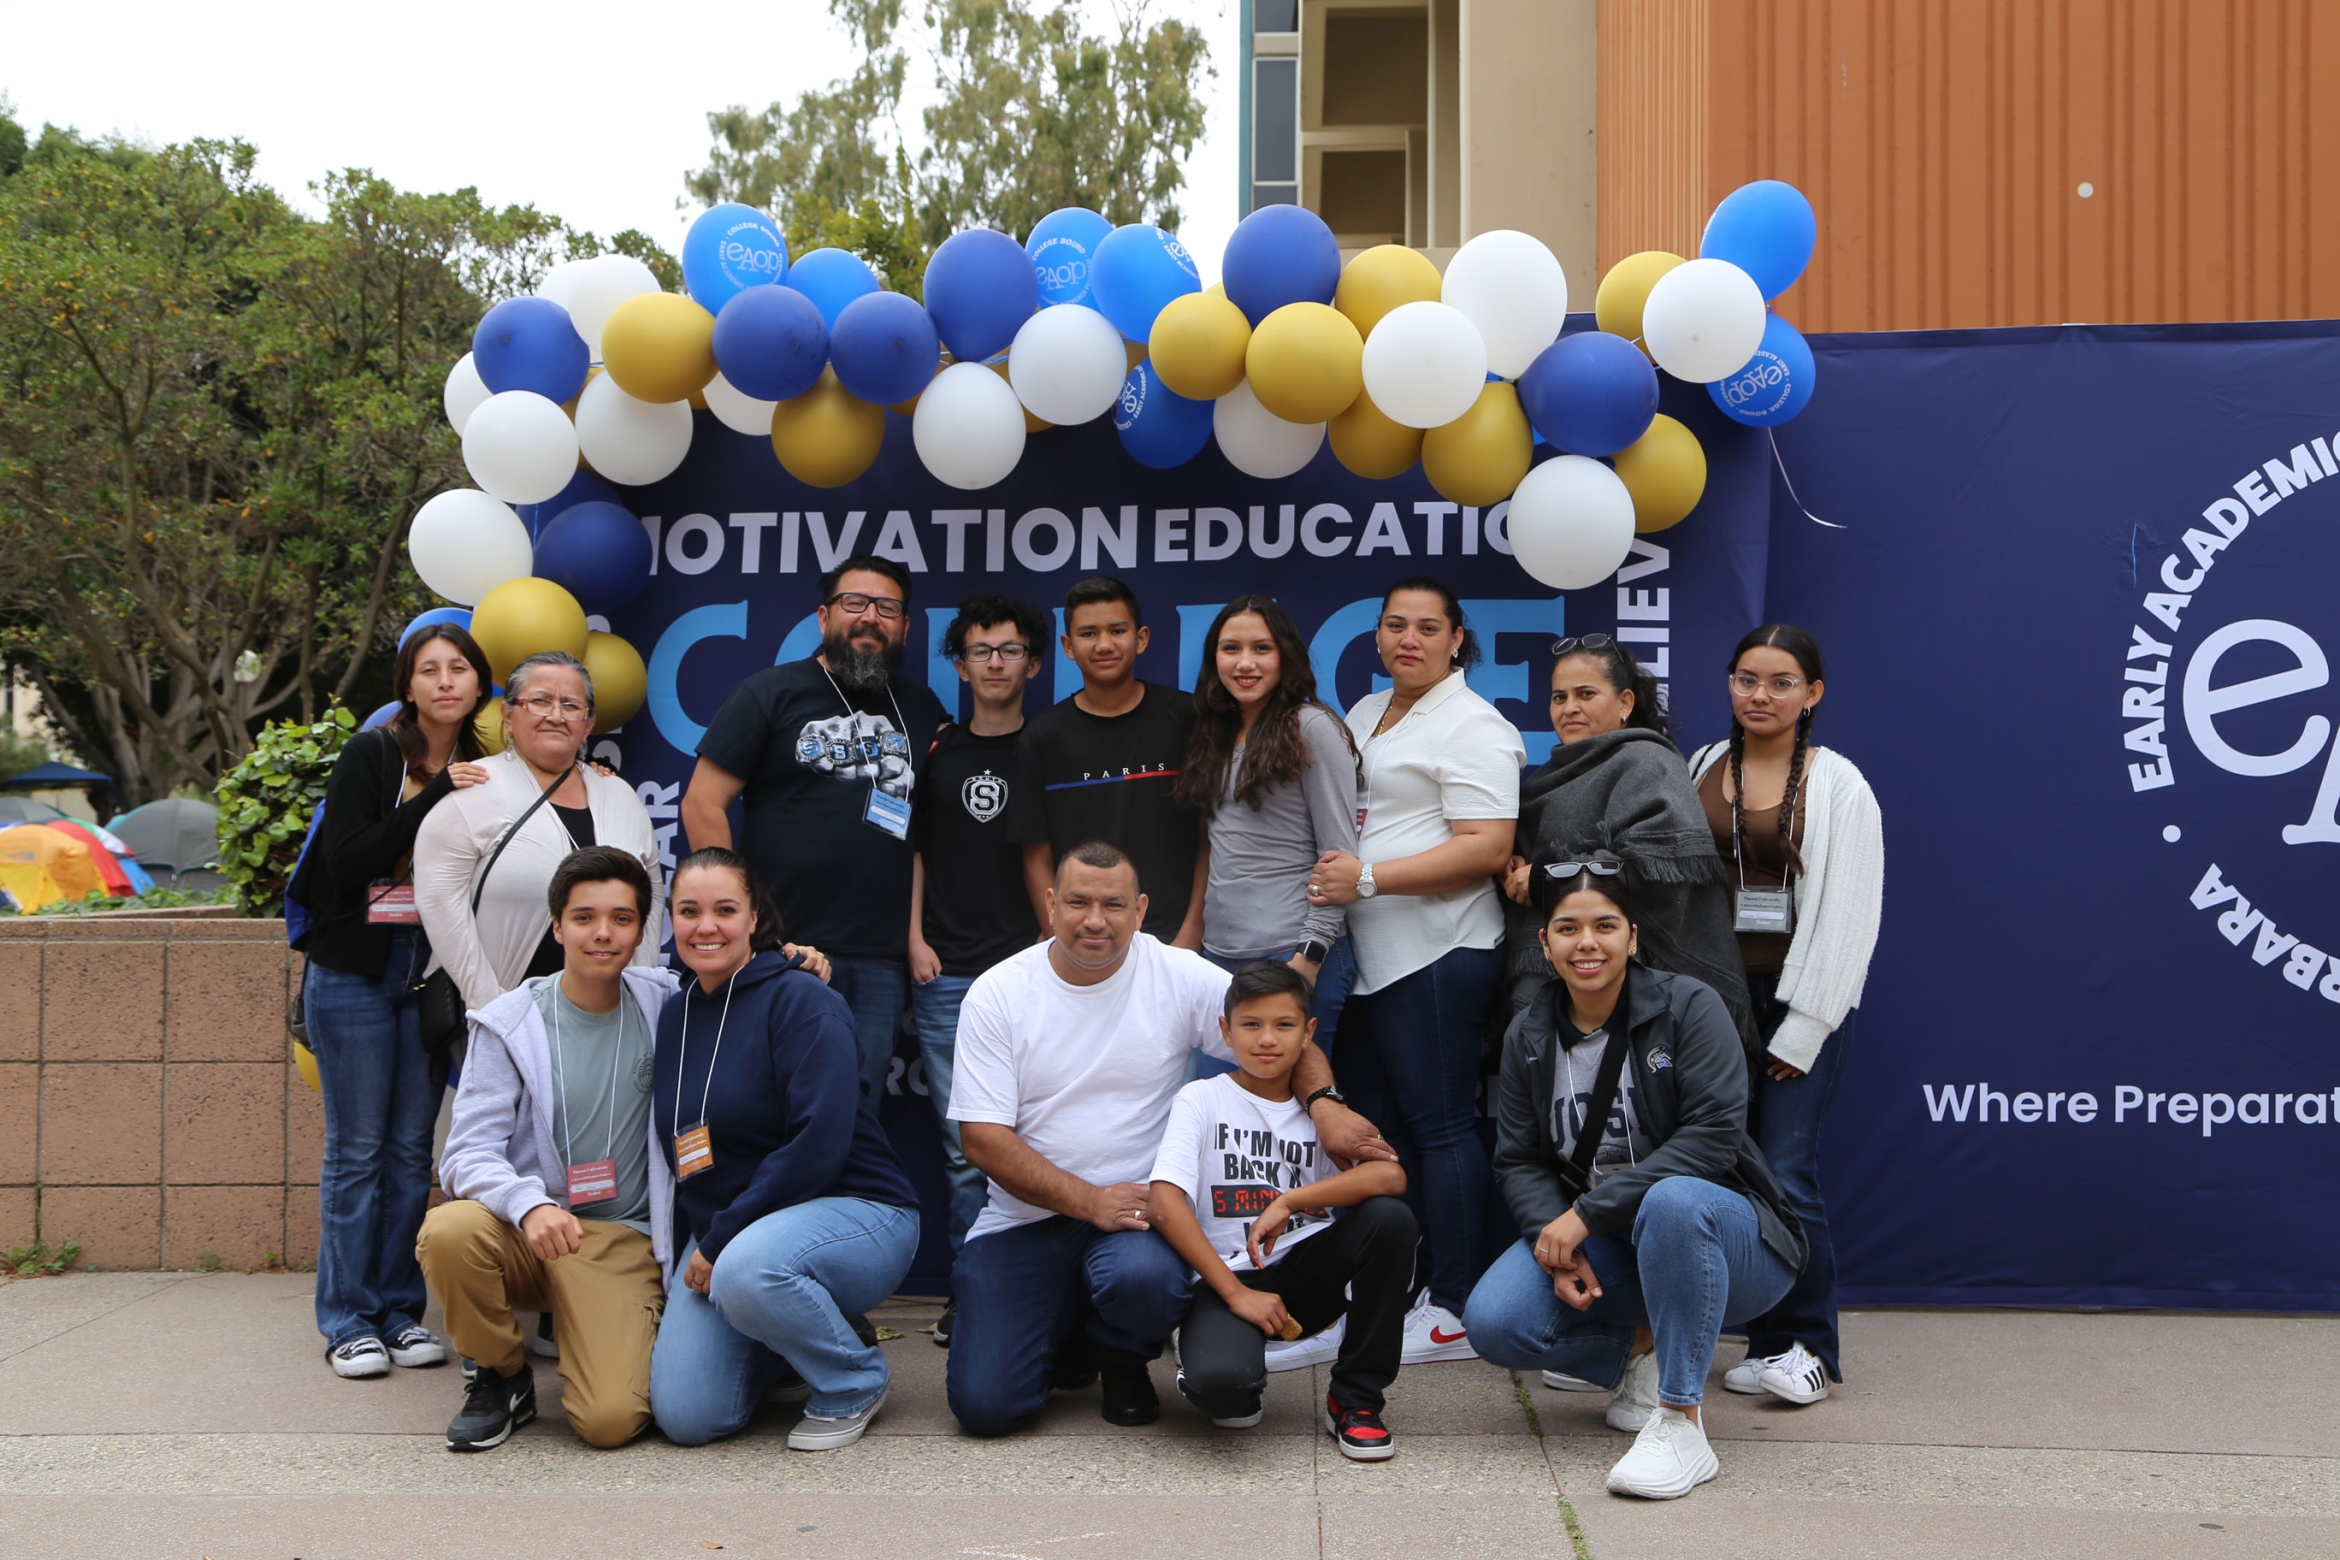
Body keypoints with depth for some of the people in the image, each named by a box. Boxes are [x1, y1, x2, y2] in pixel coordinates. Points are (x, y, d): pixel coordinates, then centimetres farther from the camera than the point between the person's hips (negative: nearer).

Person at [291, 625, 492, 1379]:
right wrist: (433, 798, -20)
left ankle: (401, 1309, 17)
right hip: (356, 971, -4)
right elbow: (349, 859, -17)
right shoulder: (369, 757, -5)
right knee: (356, 1149, 1)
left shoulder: (479, 771, 7)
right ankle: (348, 1319, 10)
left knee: (412, 1148, 8)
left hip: (431, 976, 4)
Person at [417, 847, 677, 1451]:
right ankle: (503, 1378, -4)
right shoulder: (509, 1024, -4)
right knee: (449, 1232, -34)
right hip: (523, 1232, 1)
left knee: (611, 1419, -22)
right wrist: (529, 1205, -32)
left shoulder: (663, 1004, 2)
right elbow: (468, 1154, -10)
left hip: (624, 1243, 0)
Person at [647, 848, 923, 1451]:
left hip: (853, 1211, -6)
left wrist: (721, 1241, -18)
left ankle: (856, 1383, -8)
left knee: (746, 1271, -38)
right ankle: (795, 1337, 19)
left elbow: (818, 1145, -21)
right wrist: (703, 1245, 2)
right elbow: (676, 1155, 16)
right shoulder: (675, 1018, 10)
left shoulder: (800, 1000, -12)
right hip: (721, 1232, 6)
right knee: (685, 1417, -12)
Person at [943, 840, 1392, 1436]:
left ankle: (1122, 1360, 4)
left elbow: (1285, 1038, 1)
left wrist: (1323, 1102, -22)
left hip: (1135, 1208, 0)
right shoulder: (996, 995, -4)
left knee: (1144, 1278, -36)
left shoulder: (1180, 976, -3)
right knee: (984, 1404, -13)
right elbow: (983, 1138, -7)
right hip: (1022, 1220, 1)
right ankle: (1065, 1338, 24)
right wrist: (1090, 1201, -18)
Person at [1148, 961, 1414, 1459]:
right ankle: (1240, 1390, 7)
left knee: (1390, 1217, -23)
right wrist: (1237, 1293, -18)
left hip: (1306, 1277, 4)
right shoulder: (1201, 1099, 1)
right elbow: (1163, 1204, -14)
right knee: (1219, 1382, -35)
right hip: (1225, 1279, -3)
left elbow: (1389, 1176, -10)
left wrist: (1287, 1201, -19)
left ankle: (1355, 1398, -8)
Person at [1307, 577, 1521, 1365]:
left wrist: (1367, 877, -20)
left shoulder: (1470, 726, -8)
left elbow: (1486, 848, -17)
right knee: (1373, 1122, 11)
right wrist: (1330, 870, 11)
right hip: (1367, 957, 9)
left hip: (1436, 954, -9)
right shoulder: (1365, 714, 19)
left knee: (1439, 1123, -5)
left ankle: (1453, 1312, 3)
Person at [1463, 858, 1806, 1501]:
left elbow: (1712, 1136, -22)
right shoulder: (1529, 1035, 3)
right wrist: (1554, 1237, -21)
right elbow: (1519, 1161, 1)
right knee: (1494, 1322, -21)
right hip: (1598, 1241, 5)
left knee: (1673, 1199, -40)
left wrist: (1588, 1212, -25)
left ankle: (1680, 1424, -28)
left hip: (1720, 1234, -4)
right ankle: (1645, 1352, 7)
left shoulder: (1687, 1006, -12)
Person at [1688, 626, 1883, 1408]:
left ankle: (1809, 1347, 6)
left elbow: (1848, 915, -4)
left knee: (1787, 1173, -9)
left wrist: (1804, 1029, -8)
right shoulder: (1702, 770, 10)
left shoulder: (1838, 786, 0)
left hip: (1800, 998, -4)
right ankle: (1766, 1339, 15)